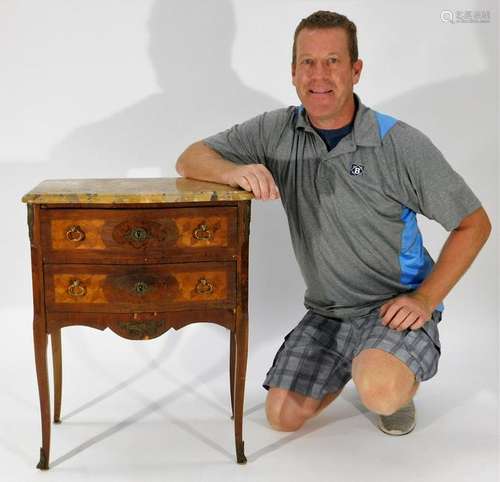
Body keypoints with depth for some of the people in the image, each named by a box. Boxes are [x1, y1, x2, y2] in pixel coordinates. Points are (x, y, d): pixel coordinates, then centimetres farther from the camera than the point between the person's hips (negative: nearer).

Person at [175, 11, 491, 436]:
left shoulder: (403, 145, -16)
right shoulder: (277, 132, -5)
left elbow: (475, 224, -8)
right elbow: (189, 161, -3)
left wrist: (425, 299, -17)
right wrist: (236, 171, -26)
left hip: (395, 307, -4)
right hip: (326, 312, 5)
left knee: (378, 393, -32)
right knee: (283, 416, -1)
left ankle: (404, 381, 7)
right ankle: (356, 361, 26)